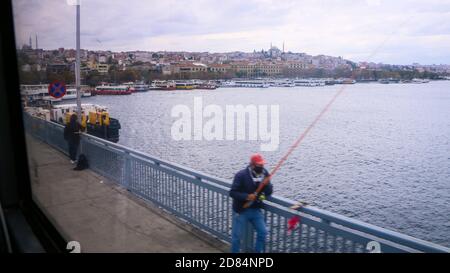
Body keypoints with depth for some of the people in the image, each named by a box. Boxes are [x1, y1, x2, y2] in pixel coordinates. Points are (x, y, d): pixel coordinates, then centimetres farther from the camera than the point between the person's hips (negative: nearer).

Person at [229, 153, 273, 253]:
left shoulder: (264, 174, -3)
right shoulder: (241, 175, -19)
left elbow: (269, 192, -5)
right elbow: (232, 192, -18)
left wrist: (266, 183, -25)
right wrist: (246, 196, -31)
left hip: (255, 210, 4)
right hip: (241, 210, -4)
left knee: (263, 232, 2)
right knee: (237, 236, 4)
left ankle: (258, 251, 23)